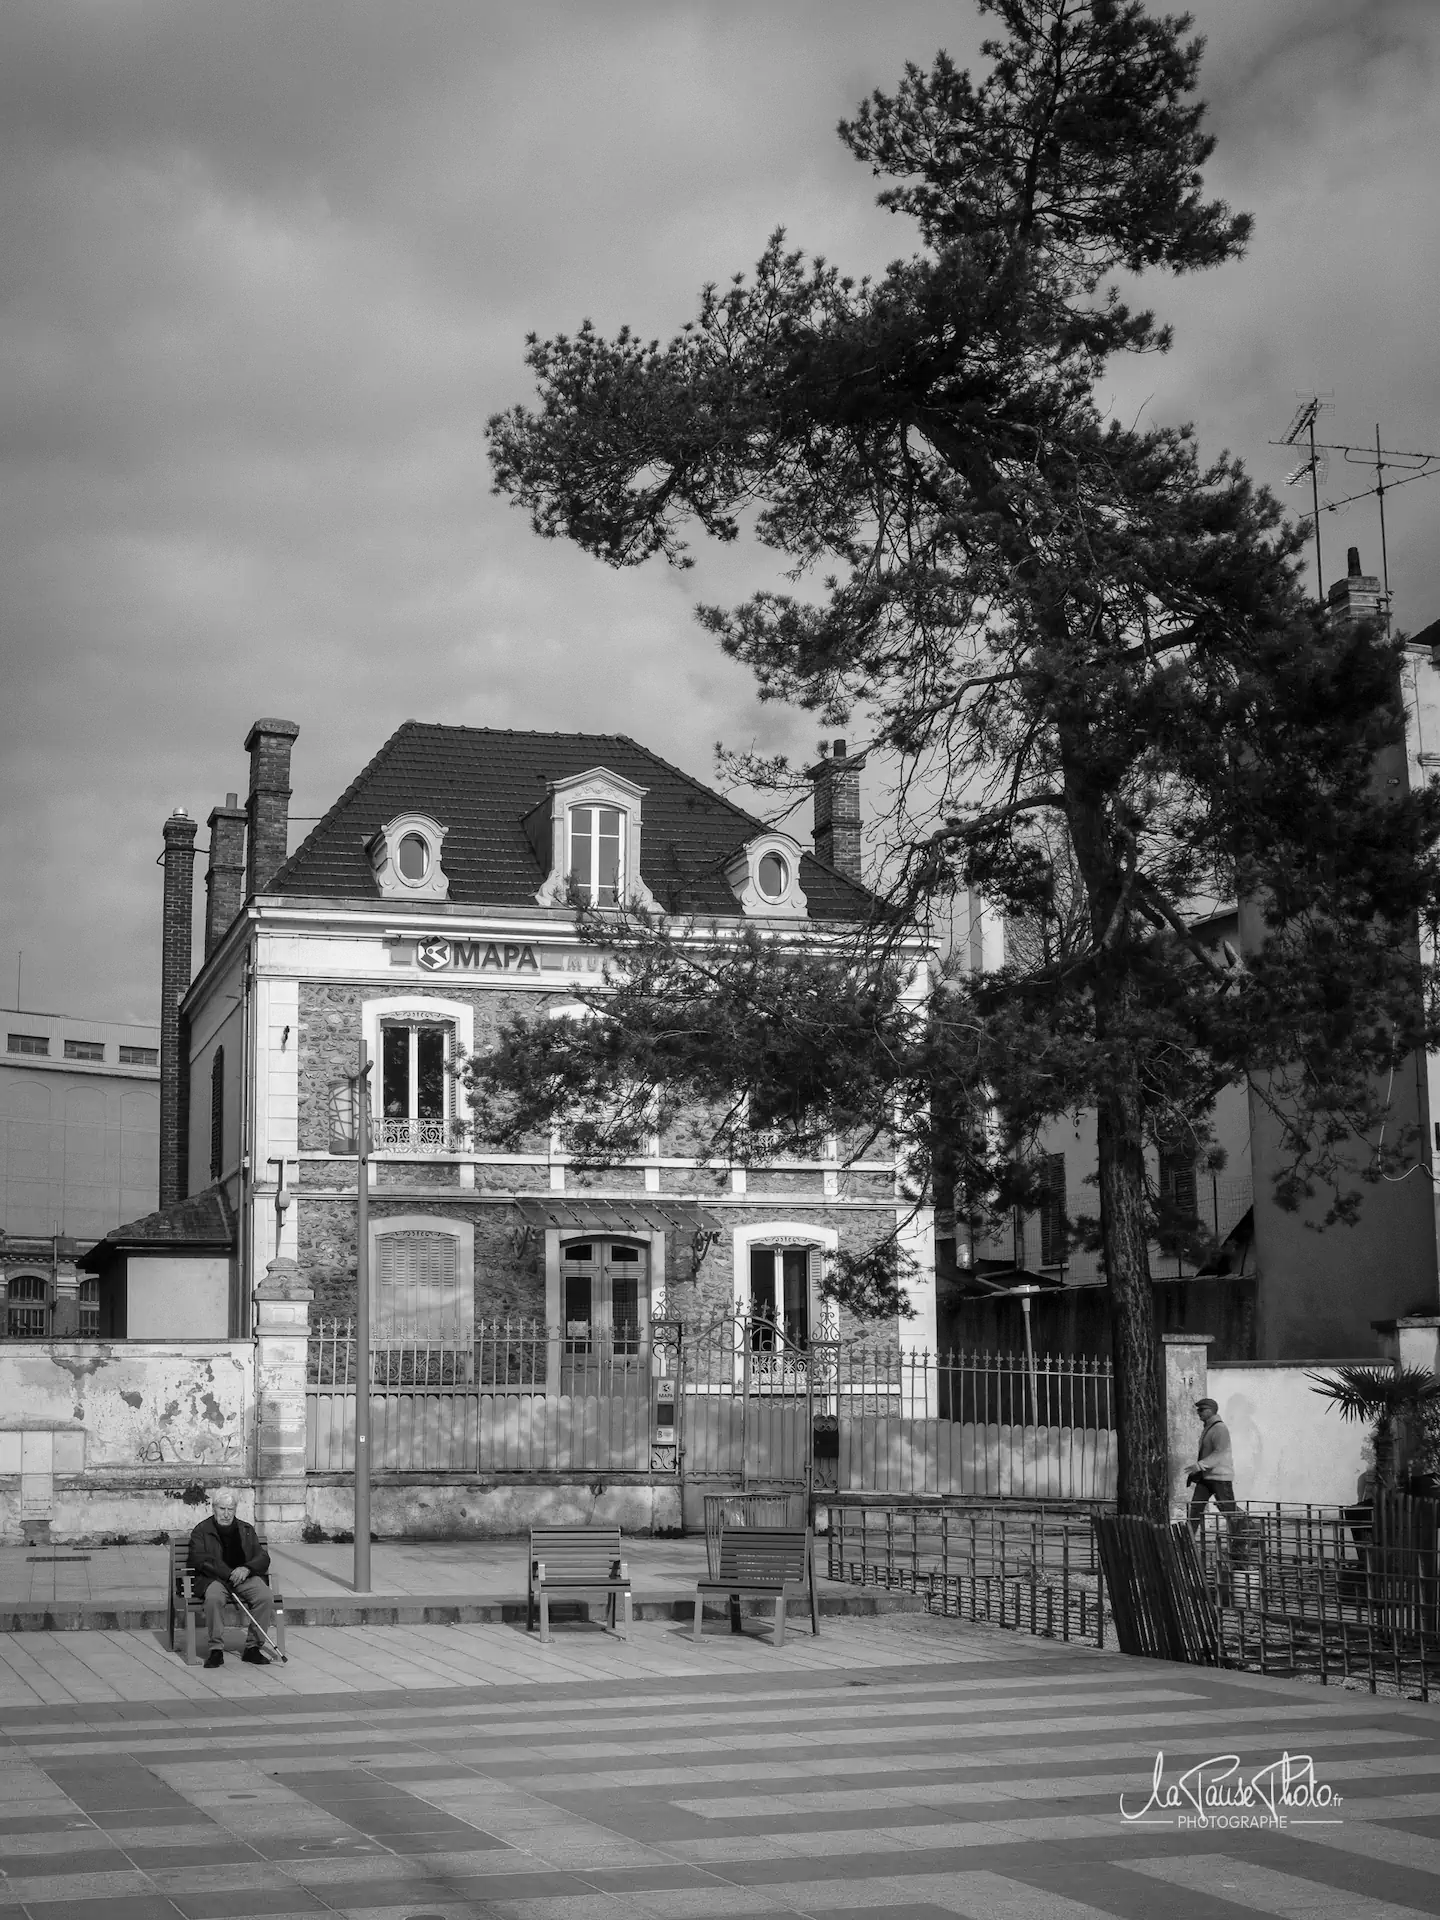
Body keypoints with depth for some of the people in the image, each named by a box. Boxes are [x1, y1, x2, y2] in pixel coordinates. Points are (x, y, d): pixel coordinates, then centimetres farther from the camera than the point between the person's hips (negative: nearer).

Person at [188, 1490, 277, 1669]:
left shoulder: (246, 1530, 17)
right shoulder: (201, 1531, 7)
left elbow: (263, 1558, 11)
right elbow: (199, 1559, -10)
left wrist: (246, 1569, -13)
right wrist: (230, 1573, -19)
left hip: (245, 1576, 3)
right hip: (214, 1578, -3)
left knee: (265, 1597, -26)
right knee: (214, 1598, -37)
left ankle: (253, 1647, -16)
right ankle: (216, 1649, -26)